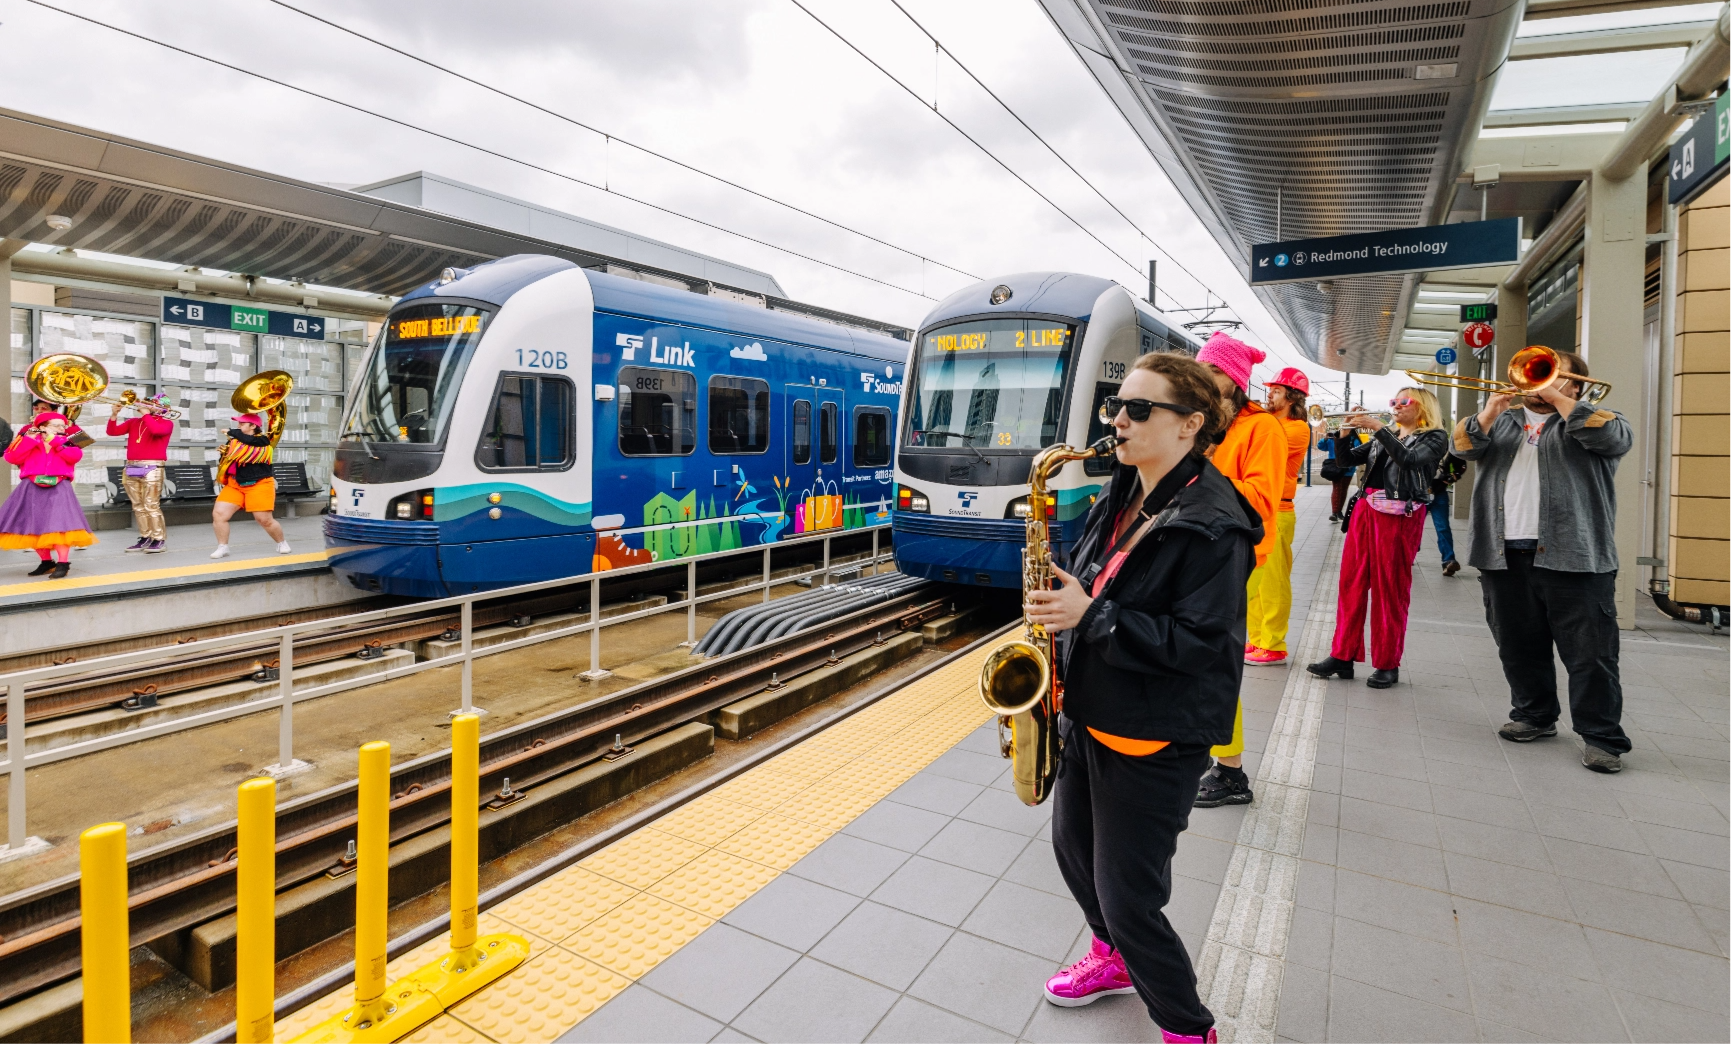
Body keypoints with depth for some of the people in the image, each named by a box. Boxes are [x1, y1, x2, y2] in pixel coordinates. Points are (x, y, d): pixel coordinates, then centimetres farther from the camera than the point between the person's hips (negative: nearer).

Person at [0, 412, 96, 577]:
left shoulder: (66, 443, 9)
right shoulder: (28, 441, 11)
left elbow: (75, 456, -12)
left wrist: (54, 441, -8)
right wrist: (30, 438, -8)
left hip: (58, 489, -3)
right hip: (31, 489, 3)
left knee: (60, 524, -16)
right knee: (32, 526, 6)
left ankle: (63, 563, -12)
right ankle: (46, 561, 18)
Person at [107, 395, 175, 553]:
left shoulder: (166, 423, 2)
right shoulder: (133, 422, 18)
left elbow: (156, 430, -20)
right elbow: (112, 431, 11)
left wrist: (145, 413, -9)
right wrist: (114, 414, -2)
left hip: (151, 469, -6)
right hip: (131, 469, 6)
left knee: (151, 506, -10)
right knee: (138, 506, 8)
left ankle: (159, 540, -7)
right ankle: (145, 538, 14)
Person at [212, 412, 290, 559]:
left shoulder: (262, 440, -7)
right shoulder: (234, 441, 11)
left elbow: (248, 441, -28)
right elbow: (226, 460, 16)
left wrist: (231, 432, -14)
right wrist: (224, 453, -5)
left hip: (259, 486, -6)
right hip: (235, 485, 6)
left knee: (265, 520, -7)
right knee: (218, 514, -6)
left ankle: (282, 543, 16)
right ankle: (222, 547, 6)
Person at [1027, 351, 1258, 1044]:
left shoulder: (1212, 526, -19)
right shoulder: (1120, 499, 6)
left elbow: (1199, 643, -24)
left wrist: (1091, 614, -27)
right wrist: (1057, 610, 1)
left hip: (1153, 740, -8)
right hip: (1089, 714, 9)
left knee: (1128, 897, 2)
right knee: (1072, 845, 23)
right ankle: (1114, 958, 51)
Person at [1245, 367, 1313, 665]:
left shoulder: (1298, 428, -7)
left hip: (1275, 511, -8)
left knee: (1272, 581, -3)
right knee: (1252, 579, 11)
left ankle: (1274, 647, 4)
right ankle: (1257, 640, 20)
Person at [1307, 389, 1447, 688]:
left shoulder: (1434, 437, 3)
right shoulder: (1385, 436, 19)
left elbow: (1409, 459, -17)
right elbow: (1348, 459, 12)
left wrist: (1377, 427, -19)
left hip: (1400, 515, -5)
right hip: (1365, 509, 5)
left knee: (1390, 589, -2)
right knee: (1351, 583, 2)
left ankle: (1387, 664, 7)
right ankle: (1342, 656, 6)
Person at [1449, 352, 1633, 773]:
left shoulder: (1590, 418, 9)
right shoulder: (1504, 418, 18)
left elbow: (1615, 438, -12)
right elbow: (1464, 446, 4)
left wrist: (1557, 398, -9)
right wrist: (1493, 407, -10)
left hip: (1572, 555, -4)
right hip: (1506, 556, 4)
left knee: (1590, 651, -3)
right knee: (1519, 647, 12)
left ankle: (1602, 737, 5)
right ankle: (1533, 716, 27)